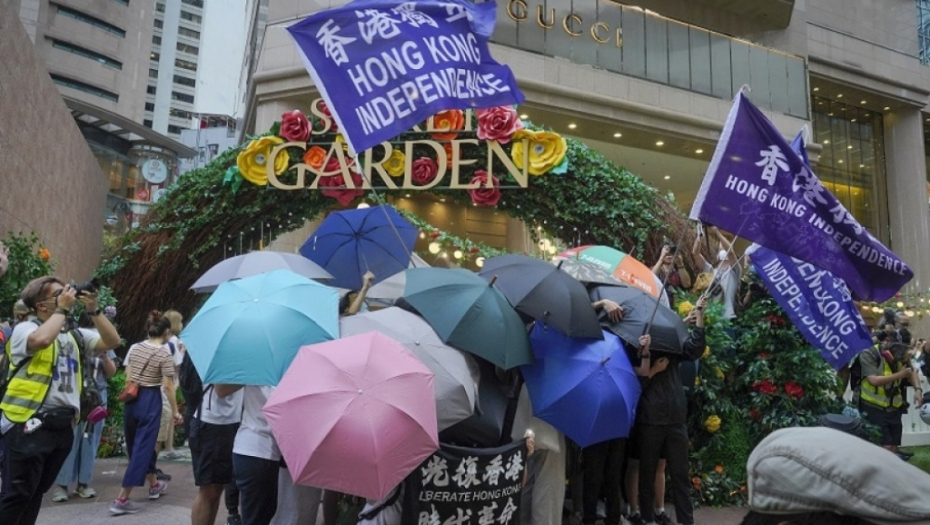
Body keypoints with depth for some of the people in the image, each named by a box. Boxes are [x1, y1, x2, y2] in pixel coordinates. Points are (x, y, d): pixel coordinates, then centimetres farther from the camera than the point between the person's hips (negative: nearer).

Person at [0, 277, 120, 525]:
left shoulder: (75, 335, 13)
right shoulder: (25, 328, -5)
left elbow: (112, 341, 5)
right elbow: (42, 339, -28)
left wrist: (93, 310, -3)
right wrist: (62, 308, -15)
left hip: (62, 425, 6)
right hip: (29, 424, -6)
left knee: (35, 492, 16)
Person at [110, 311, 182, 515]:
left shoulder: (135, 348, 4)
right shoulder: (164, 354, -12)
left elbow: (128, 378, 7)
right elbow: (168, 386, -12)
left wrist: (130, 395, 19)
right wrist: (175, 411, -5)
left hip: (132, 399, 7)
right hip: (151, 401, -7)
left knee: (136, 444, 19)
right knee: (142, 447, -1)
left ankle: (154, 485, 37)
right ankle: (121, 500, -3)